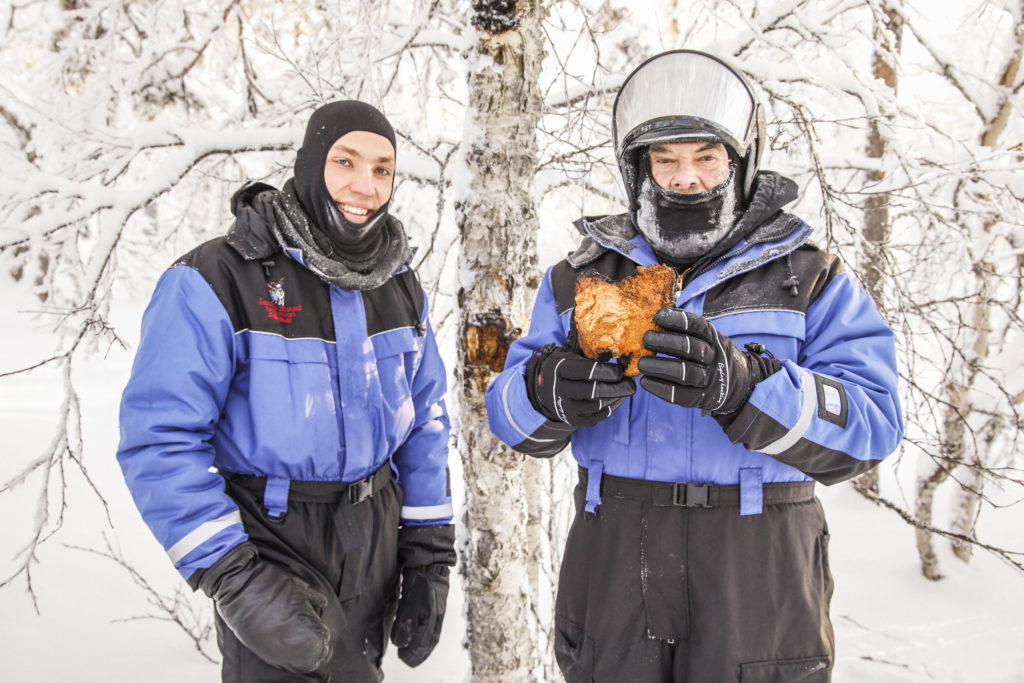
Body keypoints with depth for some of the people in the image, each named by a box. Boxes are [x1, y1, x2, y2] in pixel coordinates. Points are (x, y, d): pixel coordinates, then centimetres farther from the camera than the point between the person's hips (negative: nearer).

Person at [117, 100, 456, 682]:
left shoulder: (401, 286, 3)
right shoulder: (217, 281, -16)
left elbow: (425, 422, 8)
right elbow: (161, 438, -18)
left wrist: (430, 556, 5)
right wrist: (232, 577, -23)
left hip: (374, 541, 6)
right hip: (271, 542, -5)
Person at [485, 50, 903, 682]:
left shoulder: (813, 281, -1)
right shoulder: (582, 279, 7)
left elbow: (871, 425, -14)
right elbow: (510, 412, 3)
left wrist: (742, 385, -32)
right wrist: (550, 389, -22)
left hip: (759, 577, -2)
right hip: (613, 569, 2)